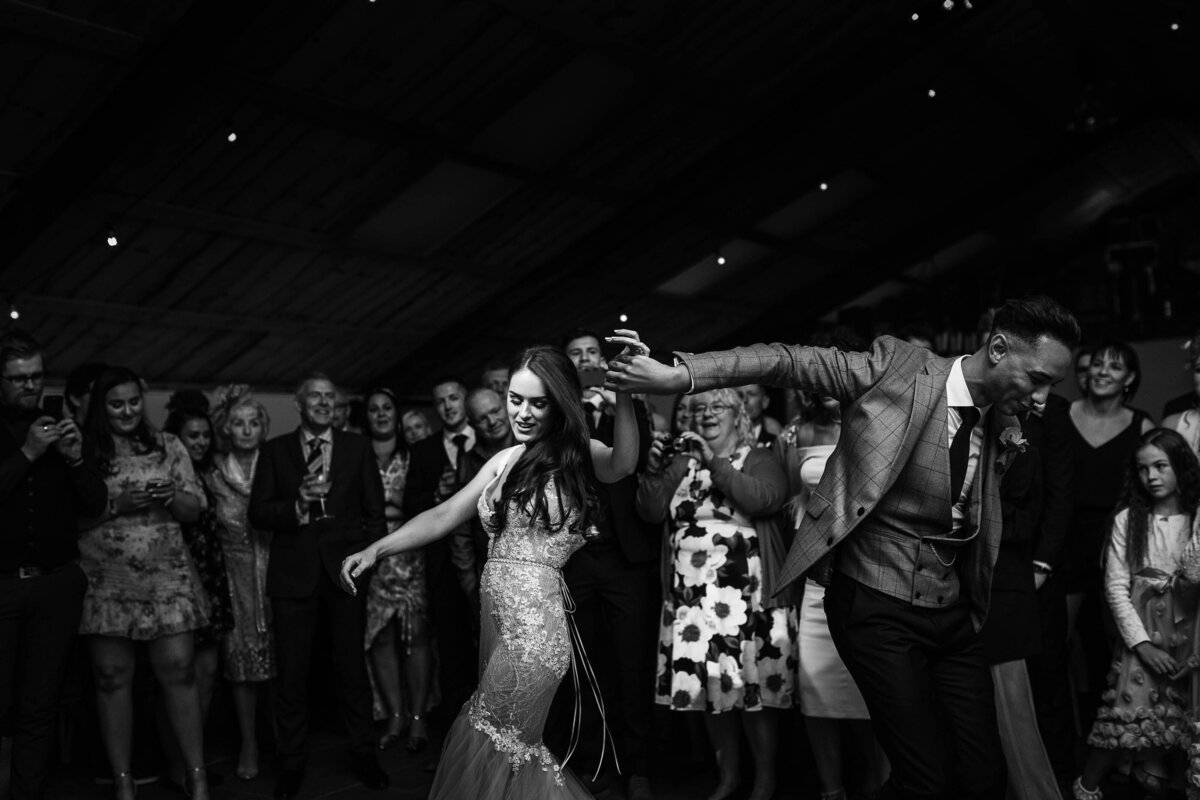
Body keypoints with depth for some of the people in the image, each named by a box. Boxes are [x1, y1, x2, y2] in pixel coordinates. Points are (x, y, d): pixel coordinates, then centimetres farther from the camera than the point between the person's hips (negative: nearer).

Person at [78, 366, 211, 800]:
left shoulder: (167, 446, 8)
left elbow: (195, 509, 8)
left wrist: (172, 497, -12)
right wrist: (117, 505, -15)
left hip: (167, 579, 1)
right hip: (105, 582, 0)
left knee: (179, 673, -2)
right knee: (112, 679, 6)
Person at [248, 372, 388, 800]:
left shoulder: (357, 447, 7)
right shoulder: (275, 450, 7)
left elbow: (375, 511, 8)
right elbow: (258, 513, 2)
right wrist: (298, 504, -15)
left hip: (345, 570, 0)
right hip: (293, 573, 0)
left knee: (352, 666, 6)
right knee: (291, 673, 6)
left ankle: (364, 753, 21)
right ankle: (291, 762, 21)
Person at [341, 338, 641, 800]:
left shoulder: (577, 454, -3)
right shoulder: (507, 461, 12)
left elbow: (623, 464, -25)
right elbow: (443, 516, 13)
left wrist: (623, 394, -39)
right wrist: (376, 550, 5)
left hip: (533, 624, -6)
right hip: (497, 618, 6)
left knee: (492, 743, 0)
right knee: (508, 748, 12)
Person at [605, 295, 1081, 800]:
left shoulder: (1003, 430, 7)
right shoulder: (896, 368, -9)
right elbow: (788, 361, -14)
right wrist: (680, 374, -22)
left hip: (953, 614, 6)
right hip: (877, 607, -6)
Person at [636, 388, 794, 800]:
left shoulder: (760, 459, 3)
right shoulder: (682, 462, 14)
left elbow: (765, 499, -17)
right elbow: (651, 512, 6)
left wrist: (715, 462, -19)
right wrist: (654, 470, -11)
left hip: (745, 594, -4)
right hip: (691, 595, 4)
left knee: (754, 687, -4)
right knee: (707, 687, 7)